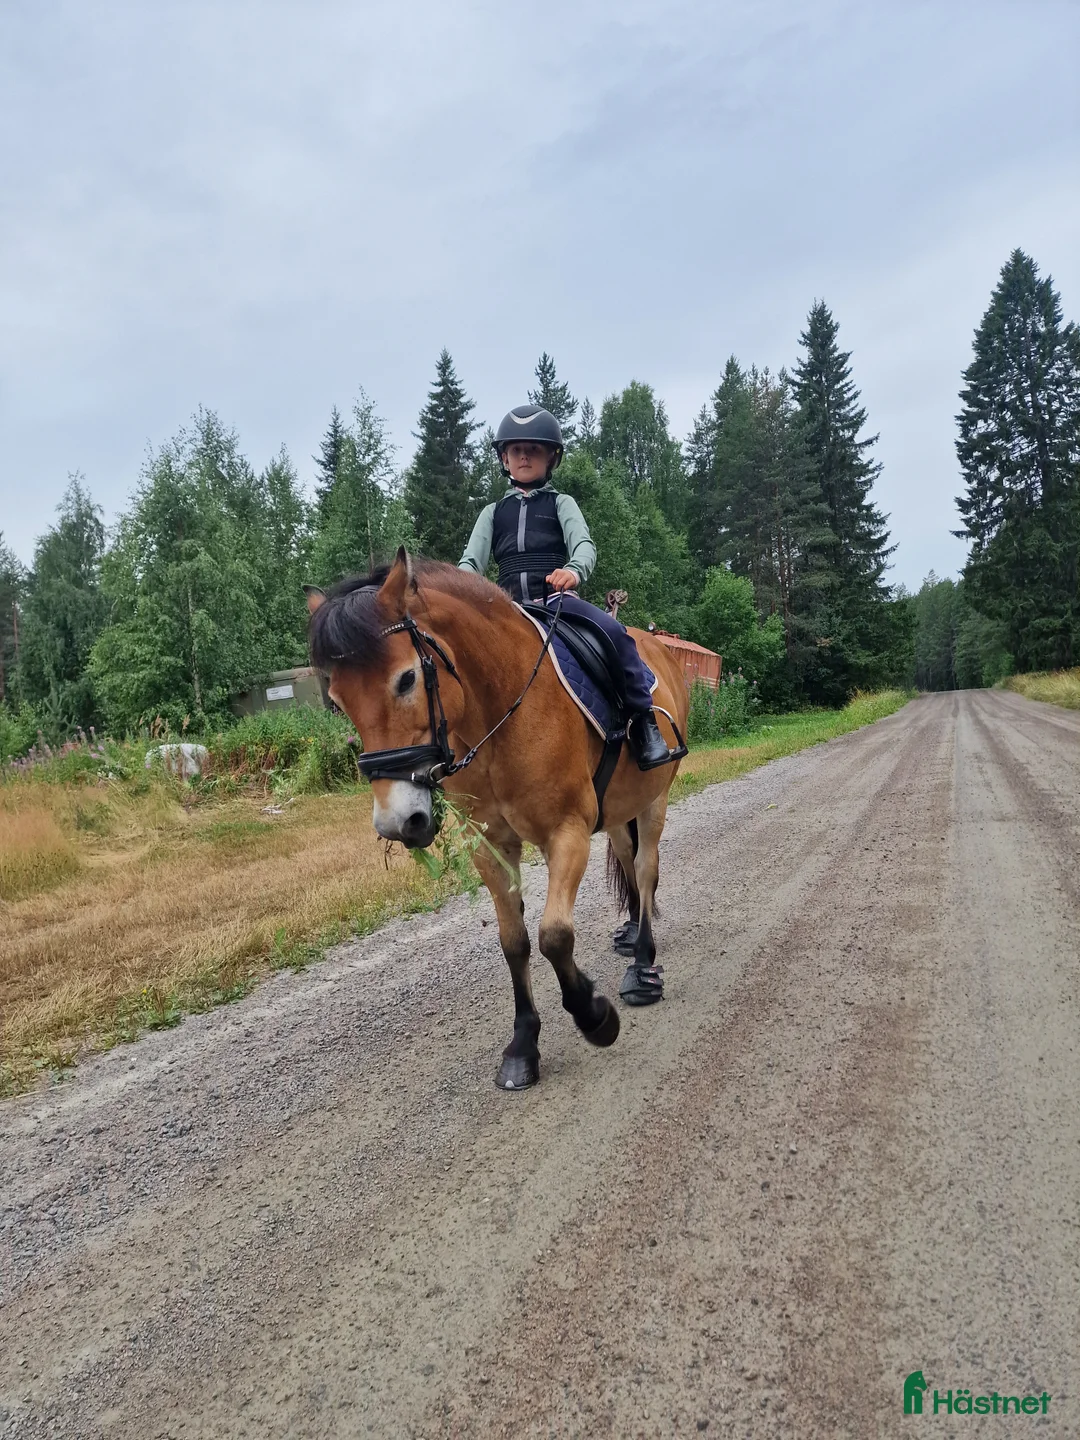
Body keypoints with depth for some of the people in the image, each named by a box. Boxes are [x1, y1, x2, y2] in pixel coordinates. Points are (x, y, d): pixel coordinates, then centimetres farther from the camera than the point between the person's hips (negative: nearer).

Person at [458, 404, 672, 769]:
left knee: (614, 632, -28)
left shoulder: (561, 503, 14)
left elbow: (584, 544, -5)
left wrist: (574, 570, -31)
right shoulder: (493, 512, 20)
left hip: (558, 599, -2)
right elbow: (472, 559, 8)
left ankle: (643, 722, -17)